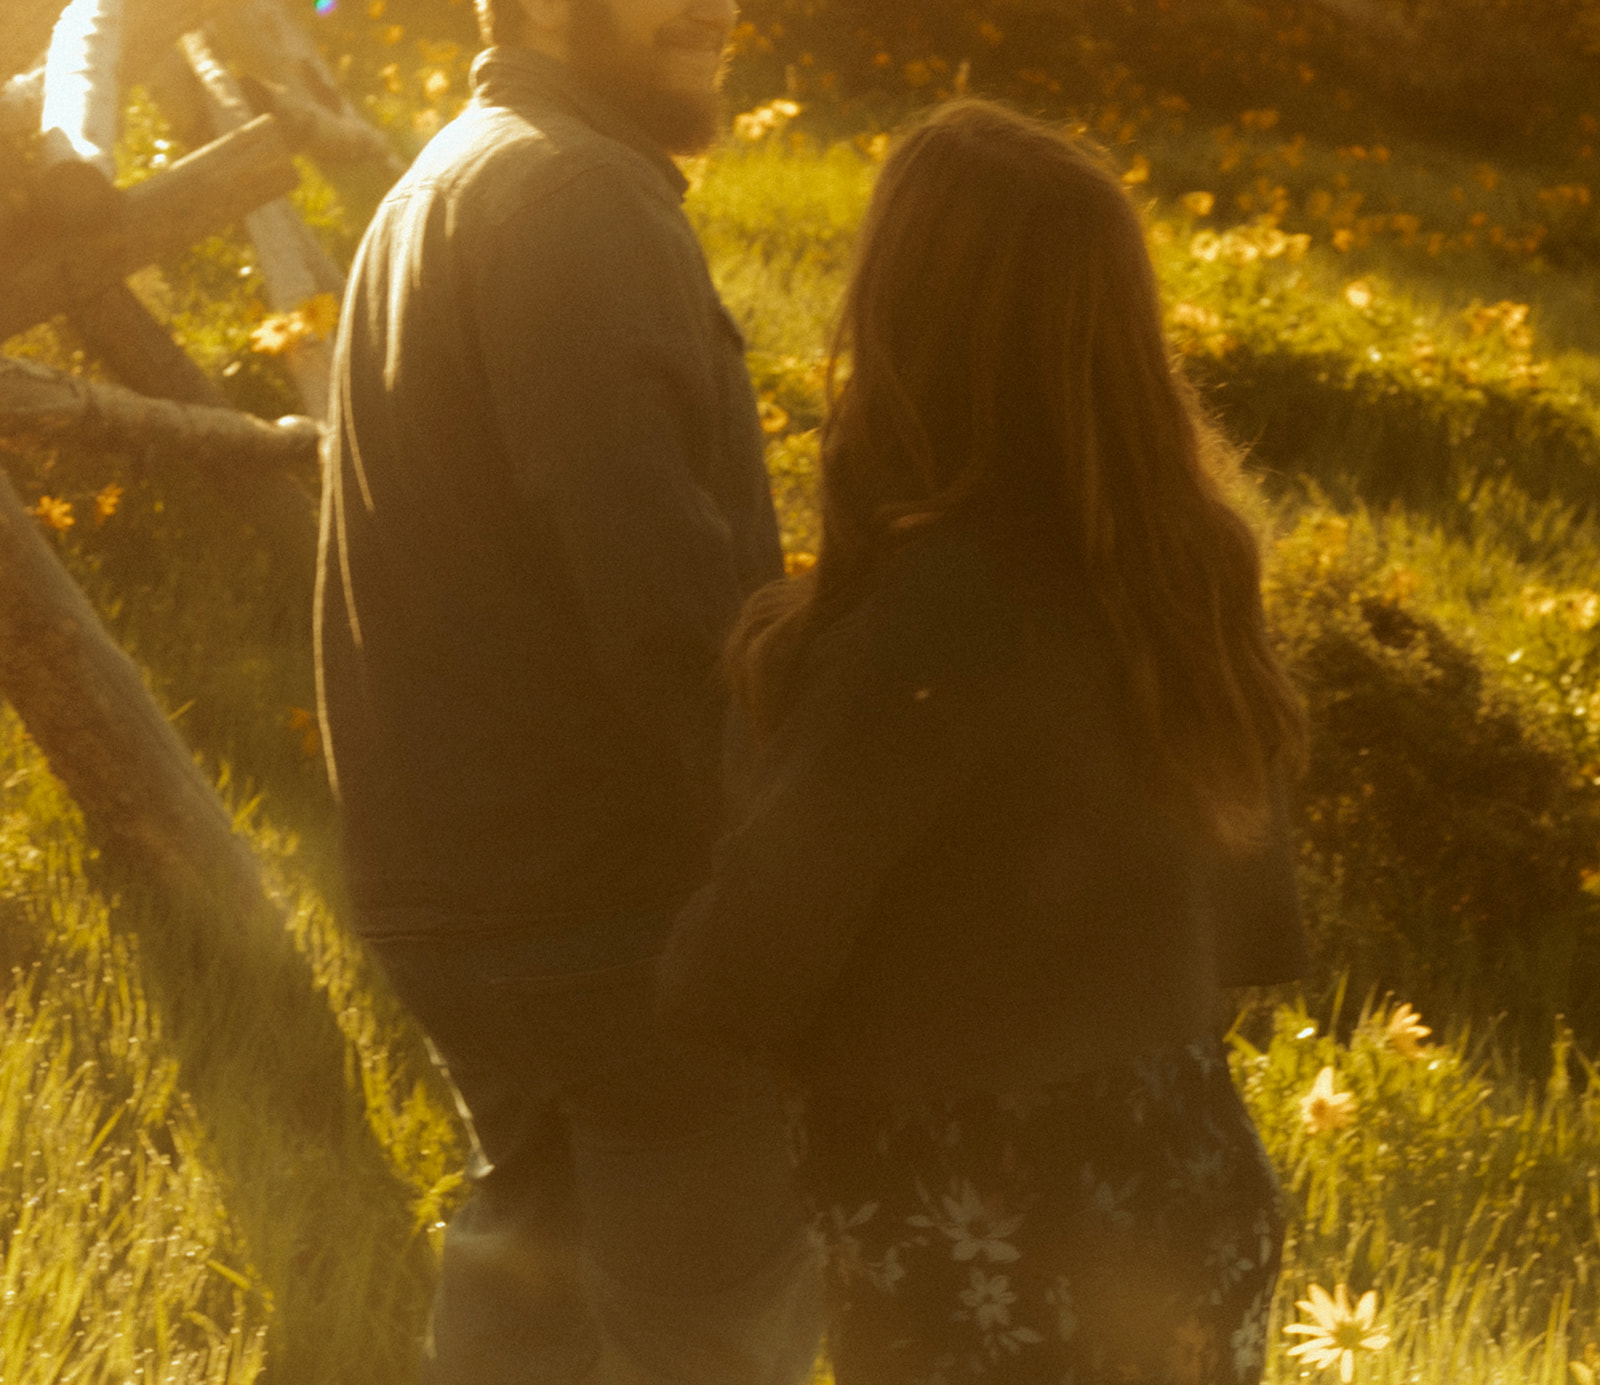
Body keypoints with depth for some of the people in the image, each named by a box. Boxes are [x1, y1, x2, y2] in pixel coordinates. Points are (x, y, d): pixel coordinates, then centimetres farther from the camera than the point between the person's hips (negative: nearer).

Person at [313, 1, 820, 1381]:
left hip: (464, 881, 10)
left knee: (534, 1251, 22)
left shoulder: (443, 188, 17)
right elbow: (660, 579, -24)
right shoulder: (574, 200, -16)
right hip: (624, 897, -10)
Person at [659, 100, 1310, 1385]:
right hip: (1203, 1207, 7)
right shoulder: (1185, 573, -2)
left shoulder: (941, 617, -24)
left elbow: (739, 988, -18)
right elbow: (1263, 933, 10)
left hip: (994, 1273, -7)